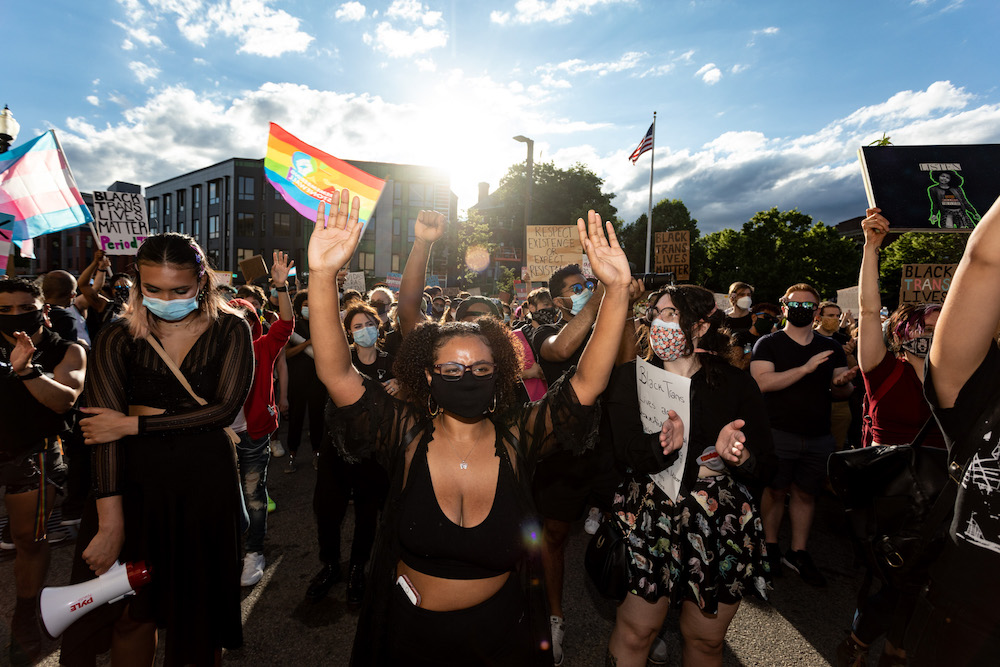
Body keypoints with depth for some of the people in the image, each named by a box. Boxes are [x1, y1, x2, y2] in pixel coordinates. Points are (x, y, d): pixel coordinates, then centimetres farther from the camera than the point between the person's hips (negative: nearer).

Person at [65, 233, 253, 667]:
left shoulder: (229, 331, -2)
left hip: (206, 483, 0)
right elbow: (104, 431, -11)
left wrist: (135, 423, -14)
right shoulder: (118, 338, -1)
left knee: (201, 607, 13)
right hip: (135, 482, 1)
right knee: (131, 610, 10)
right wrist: (110, 522, -19)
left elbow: (225, 409, -11)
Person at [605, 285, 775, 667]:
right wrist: (662, 445, -31)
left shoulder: (736, 384, 2)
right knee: (635, 631, 5)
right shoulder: (630, 378, 0)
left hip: (722, 524, 1)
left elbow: (766, 467, -1)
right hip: (650, 518, -1)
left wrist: (739, 457, -23)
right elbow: (627, 452, -11)